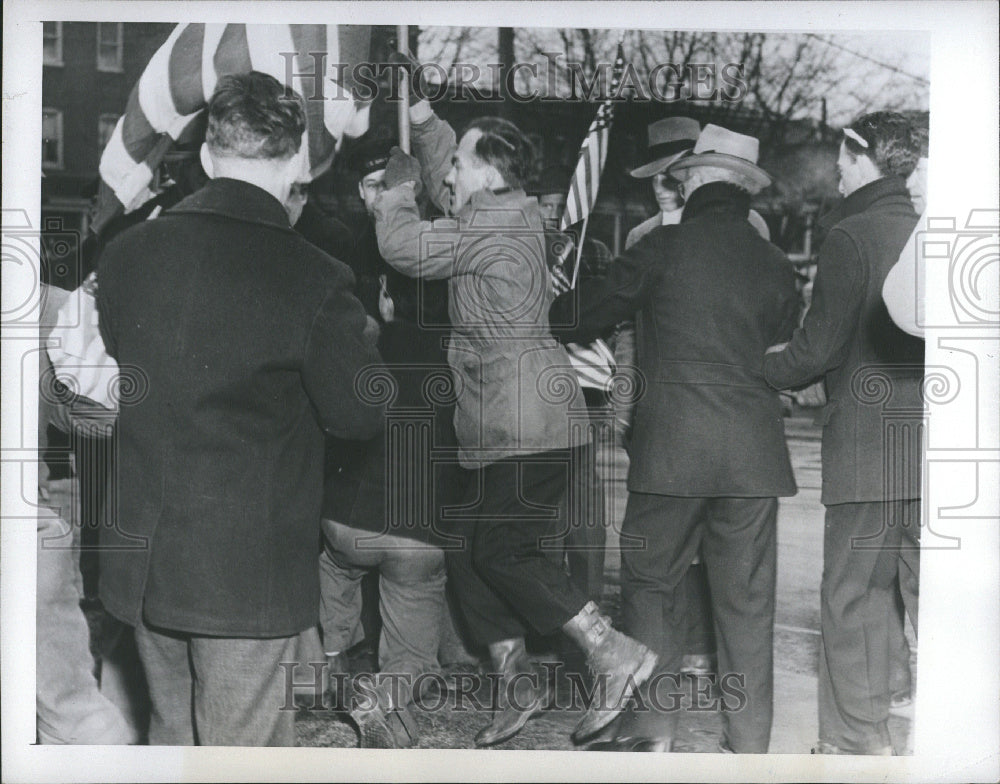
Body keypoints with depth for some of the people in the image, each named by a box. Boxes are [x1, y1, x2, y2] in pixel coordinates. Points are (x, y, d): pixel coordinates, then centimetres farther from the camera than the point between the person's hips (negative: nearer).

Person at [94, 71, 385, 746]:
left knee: (173, 734, 22)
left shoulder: (126, 253, -1)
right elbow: (363, 414, -10)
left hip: (142, 561, 6)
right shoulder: (313, 279, -17)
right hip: (251, 573, -5)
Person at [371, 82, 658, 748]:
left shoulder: (497, 224, -14)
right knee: (468, 551, 11)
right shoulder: (507, 216, 17)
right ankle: (517, 684, 18)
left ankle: (617, 654, -2)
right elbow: (443, 179, 33)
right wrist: (420, 116, 28)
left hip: (525, 425, -10)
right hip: (509, 425, 10)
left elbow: (404, 247, -12)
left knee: (504, 554, -8)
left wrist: (398, 187, 6)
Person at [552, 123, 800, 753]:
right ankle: (751, 744, 15)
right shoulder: (776, 264, 8)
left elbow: (595, 310, 8)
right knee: (747, 598, 8)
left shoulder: (667, 245, -2)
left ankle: (653, 727, 11)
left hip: (673, 444, -3)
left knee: (653, 583, 10)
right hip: (755, 450, 4)